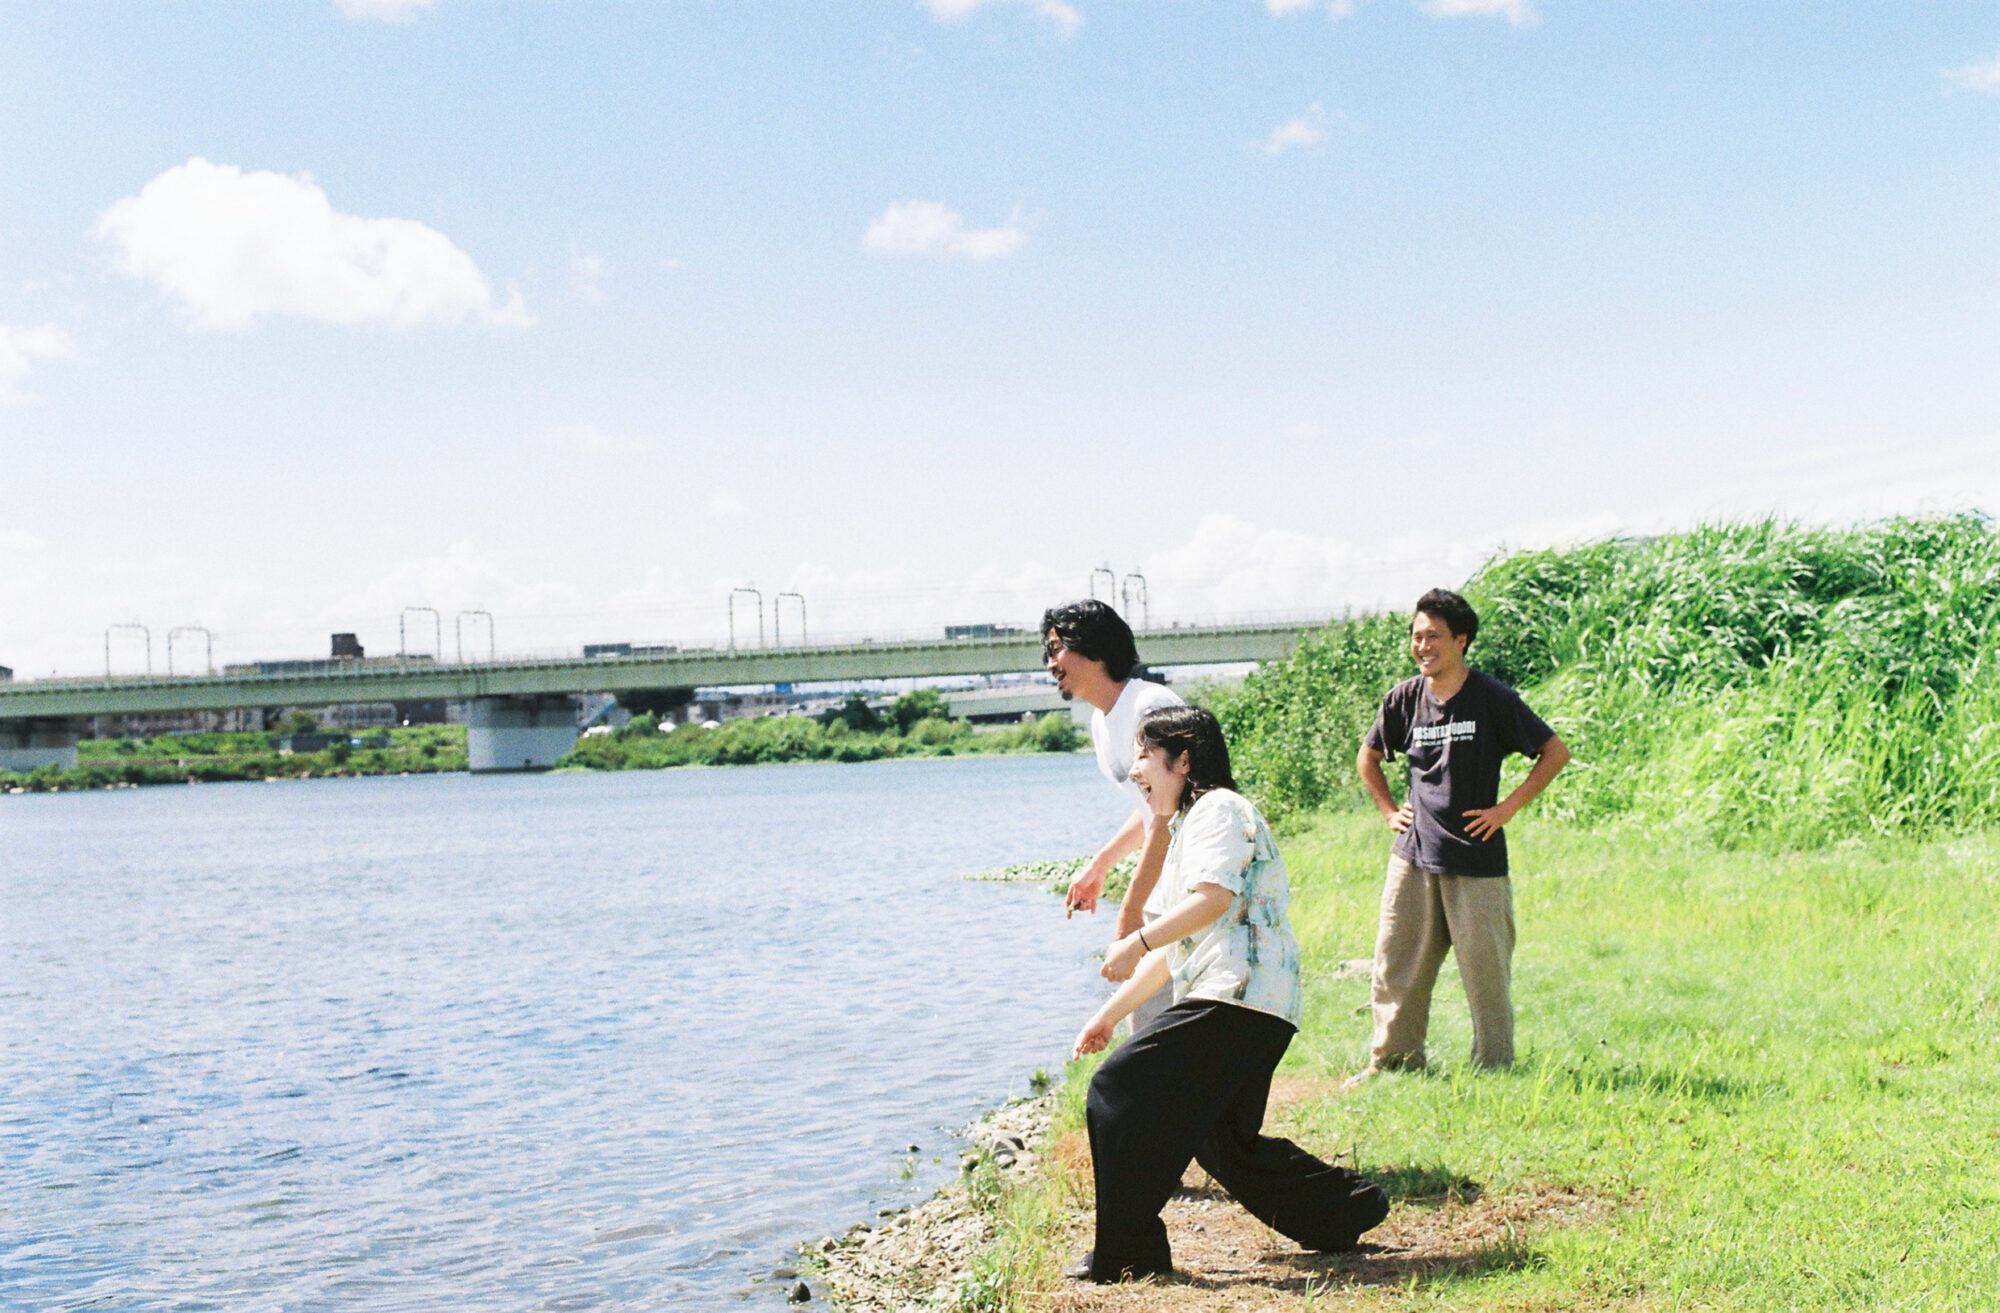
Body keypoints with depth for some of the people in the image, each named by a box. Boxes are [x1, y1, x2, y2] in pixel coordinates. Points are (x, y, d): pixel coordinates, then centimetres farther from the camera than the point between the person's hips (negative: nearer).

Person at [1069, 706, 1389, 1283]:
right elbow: (1175, 948, 29)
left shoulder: (1218, 809, -3)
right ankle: (1346, 1208, 22)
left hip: (1239, 997, -11)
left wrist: (1135, 943, -22)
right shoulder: (1185, 827, 28)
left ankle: (1127, 1253, -8)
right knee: (1224, 1142, 16)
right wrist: (1110, 1013, 26)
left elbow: (1214, 897, -22)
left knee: (1119, 1094, -12)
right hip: (1247, 1006, 11)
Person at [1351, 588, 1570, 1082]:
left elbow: (1555, 753, -3)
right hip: (1413, 856, 4)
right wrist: (1389, 810, 12)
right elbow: (1368, 757, 23)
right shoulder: (1405, 698, 6)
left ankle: (1494, 1068, 12)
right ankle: (1393, 1059, 20)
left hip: (1477, 858, -4)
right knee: (1397, 962, 7)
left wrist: (1507, 808, -7)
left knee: (1485, 967, 0)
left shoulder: (1491, 699, -6)